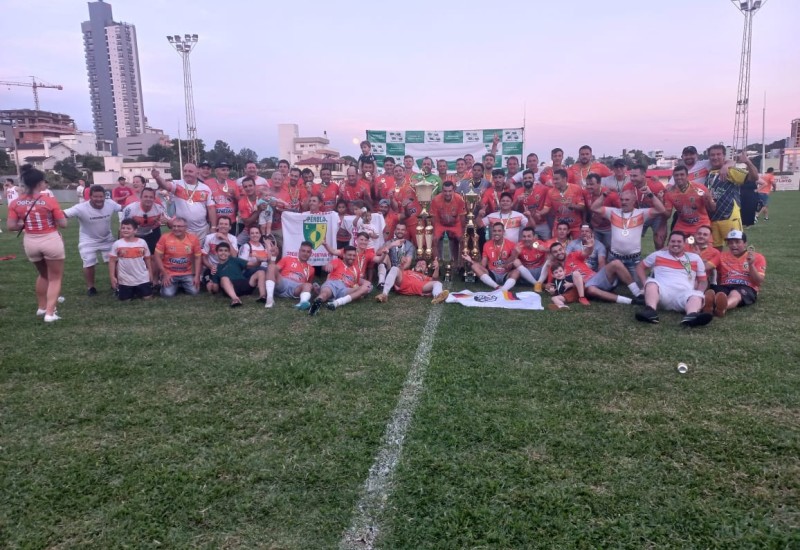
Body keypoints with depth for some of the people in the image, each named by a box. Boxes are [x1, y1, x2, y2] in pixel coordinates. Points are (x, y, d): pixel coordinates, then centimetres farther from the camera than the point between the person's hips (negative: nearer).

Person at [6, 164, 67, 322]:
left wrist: (25, 224, 13)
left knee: (43, 274, 28)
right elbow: (63, 224, -10)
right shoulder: (49, 200, -13)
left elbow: (10, 226, -4)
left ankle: (42, 307, 36)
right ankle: (50, 313, -1)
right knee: (55, 278, 8)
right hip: (51, 240, -4)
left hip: (30, 242, 5)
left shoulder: (15, 203, -2)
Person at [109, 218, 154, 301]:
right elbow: (112, 261, -3)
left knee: (147, 297, 2)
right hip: (125, 279, -1)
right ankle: (132, 292, 35)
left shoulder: (142, 242, -3)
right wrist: (112, 277, -8)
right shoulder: (117, 244, -7)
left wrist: (150, 274, 7)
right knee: (125, 300, 3)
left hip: (142, 278, 1)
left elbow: (147, 259, 6)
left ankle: (137, 291, 33)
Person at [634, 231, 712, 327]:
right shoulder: (658, 255, 20)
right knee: (652, 283, -33)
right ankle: (650, 311, -59)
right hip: (662, 292, -1)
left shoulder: (695, 258, 22)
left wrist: (699, 292, 2)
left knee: (696, 296, -33)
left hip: (685, 294, 1)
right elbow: (640, 267, 24)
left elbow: (703, 281, 25)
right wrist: (646, 283, 6)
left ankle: (691, 316, -65)